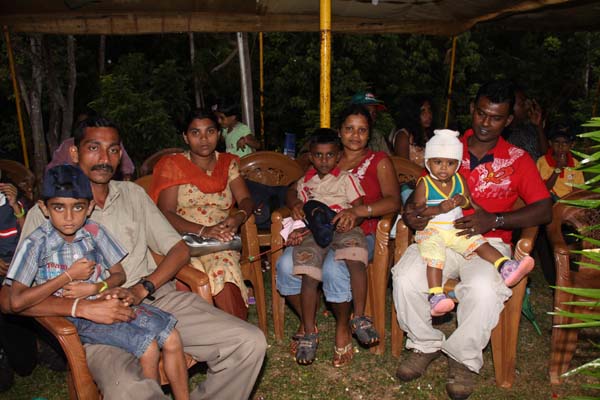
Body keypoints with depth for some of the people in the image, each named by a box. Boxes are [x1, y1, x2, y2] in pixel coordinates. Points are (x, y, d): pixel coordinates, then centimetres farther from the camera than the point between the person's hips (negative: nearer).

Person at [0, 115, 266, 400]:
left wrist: (141, 289, -6)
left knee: (250, 343, -15)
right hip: (98, 321, -4)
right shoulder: (45, 213, 5)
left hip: (158, 299, 4)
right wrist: (83, 307, -16)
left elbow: (179, 249, 12)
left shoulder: (134, 194, 17)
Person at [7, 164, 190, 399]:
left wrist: (96, 287, -13)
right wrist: (69, 276, -16)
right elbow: (17, 302, -17)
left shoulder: (94, 232, 0)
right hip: (78, 318, -4)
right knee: (148, 348, -21)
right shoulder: (36, 244, -10)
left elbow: (119, 275, 8)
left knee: (172, 338, -10)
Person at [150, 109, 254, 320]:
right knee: (223, 266, -34)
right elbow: (166, 213, -5)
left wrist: (238, 217, -17)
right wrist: (203, 230, -21)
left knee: (222, 266, -34)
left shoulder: (227, 163, 17)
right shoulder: (173, 165, 7)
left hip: (222, 242, 2)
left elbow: (245, 200, 8)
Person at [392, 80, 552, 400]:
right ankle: (425, 345, 0)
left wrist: (494, 220, -18)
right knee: (405, 277, -27)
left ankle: (463, 359, -6)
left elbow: (543, 210, -1)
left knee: (484, 290, -34)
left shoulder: (518, 160, 9)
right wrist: (410, 213, -10)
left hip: (488, 242, -1)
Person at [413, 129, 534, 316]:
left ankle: (506, 267, -21)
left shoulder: (460, 180, 9)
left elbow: (470, 203, 15)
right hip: (431, 230, -5)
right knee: (434, 255, -27)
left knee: (479, 243, -12)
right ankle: (435, 296, -32)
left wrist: (463, 201, -10)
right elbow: (417, 210, -10)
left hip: (457, 229, 5)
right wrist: (440, 209, -24)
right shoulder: (424, 183, -5)